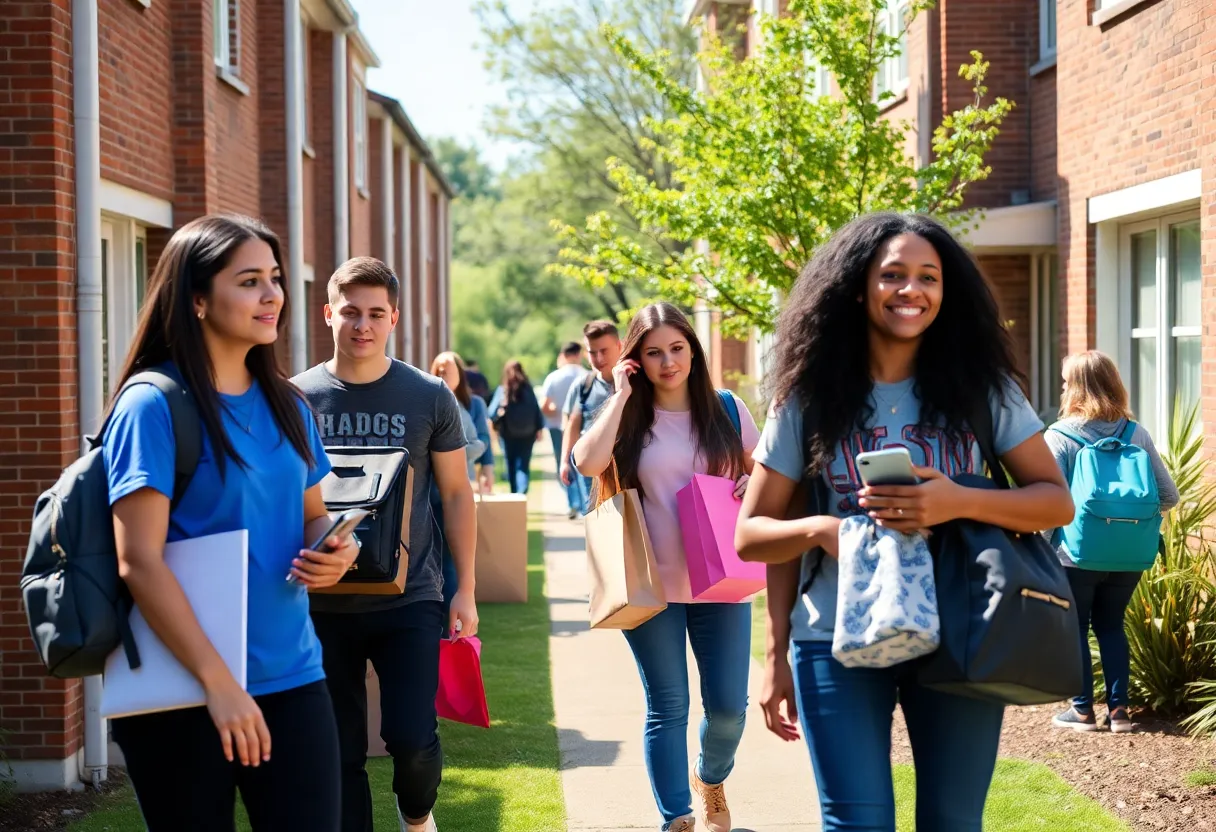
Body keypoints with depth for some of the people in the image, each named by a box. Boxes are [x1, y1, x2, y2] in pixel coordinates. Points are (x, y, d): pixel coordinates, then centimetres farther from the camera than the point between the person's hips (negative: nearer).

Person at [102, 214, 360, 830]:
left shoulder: (287, 406, 9)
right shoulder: (153, 407, -11)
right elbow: (138, 561, -16)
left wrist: (332, 550, -4)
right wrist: (218, 683, -21)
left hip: (293, 677, 5)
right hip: (184, 690, -5)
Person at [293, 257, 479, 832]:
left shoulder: (429, 397, 1)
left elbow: (457, 493, 6)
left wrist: (466, 588, 1)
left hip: (410, 599, -1)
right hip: (324, 604, 1)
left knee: (413, 739, -8)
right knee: (340, 752, 5)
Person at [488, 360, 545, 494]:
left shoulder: (502, 390, -5)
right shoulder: (528, 389, -1)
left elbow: (492, 412, -10)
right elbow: (537, 409, 0)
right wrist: (539, 429, 5)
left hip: (508, 433, 0)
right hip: (528, 433, 0)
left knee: (511, 465, 13)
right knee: (523, 465, -1)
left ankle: (514, 492, 22)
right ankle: (521, 492, -20)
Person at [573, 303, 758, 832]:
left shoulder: (727, 411, 4)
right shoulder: (628, 417, 0)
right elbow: (588, 463, -19)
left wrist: (752, 486, -8)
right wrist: (620, 394, -11)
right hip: (652, 585, -1)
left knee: (729, 704, 4)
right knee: (667, 707, 3)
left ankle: (710, 779, 36)